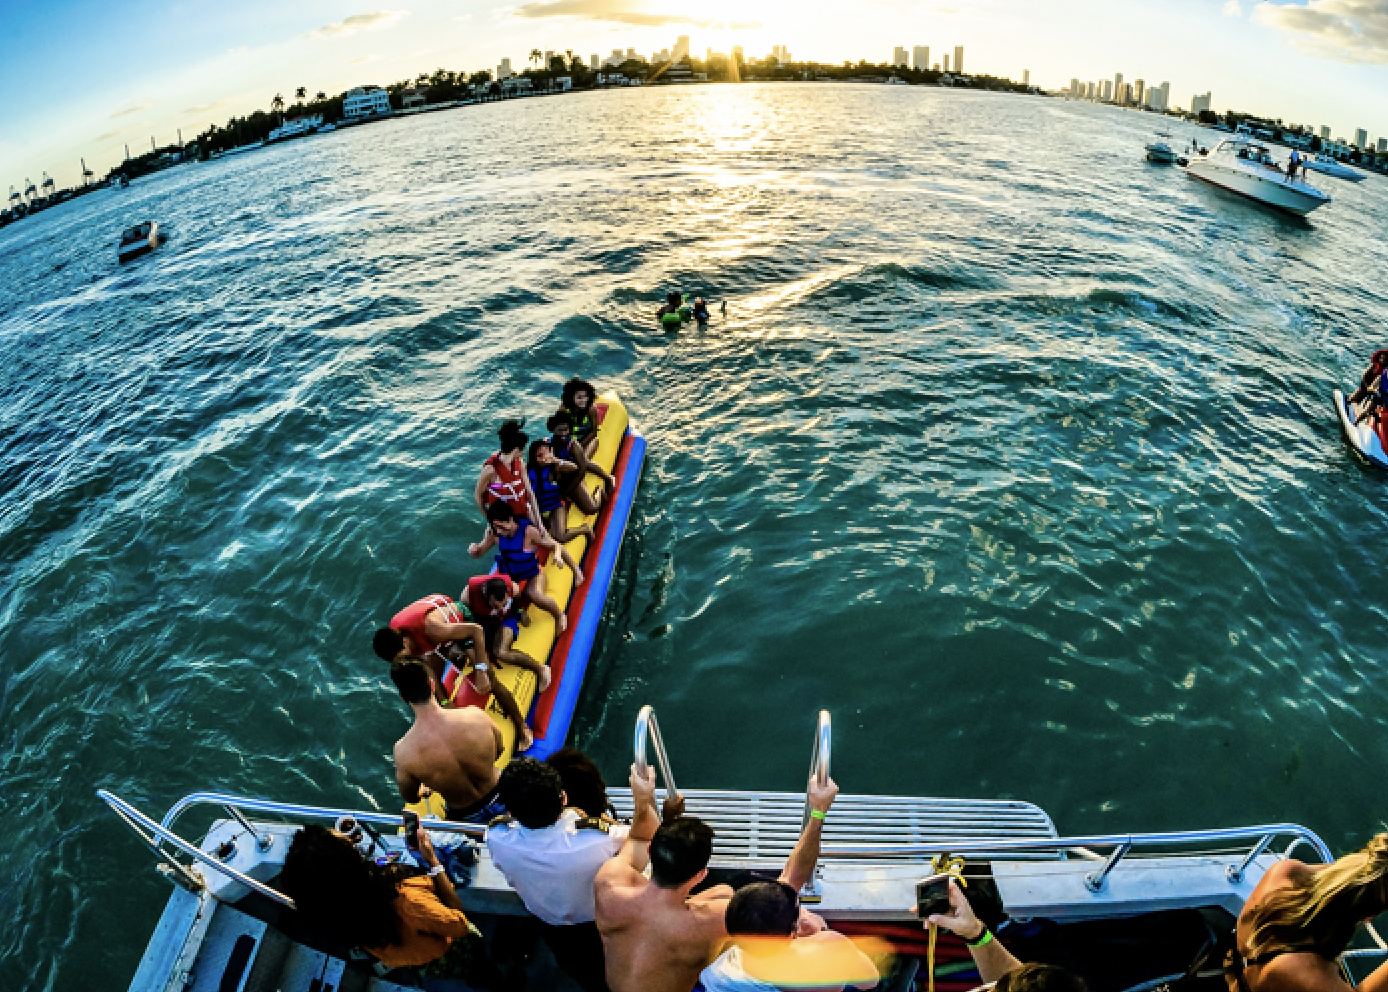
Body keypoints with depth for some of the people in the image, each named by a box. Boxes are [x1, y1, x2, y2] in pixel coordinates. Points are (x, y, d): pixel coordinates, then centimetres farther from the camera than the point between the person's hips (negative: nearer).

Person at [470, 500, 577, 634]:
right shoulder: (494, 533, -12)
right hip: (508, 578, 4)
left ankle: (560, 616, -7)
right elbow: (479, 552, 3)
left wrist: (575, 570, -28)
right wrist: (473, 549, -24)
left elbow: (556, 546, -18)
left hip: (532, 577, -4)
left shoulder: (528, 532, -24)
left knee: (536, 595, -39)